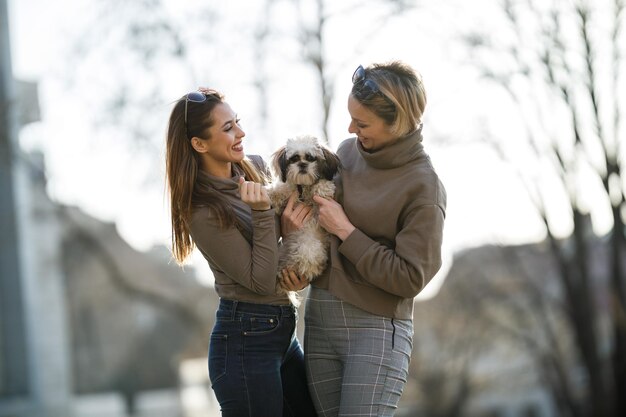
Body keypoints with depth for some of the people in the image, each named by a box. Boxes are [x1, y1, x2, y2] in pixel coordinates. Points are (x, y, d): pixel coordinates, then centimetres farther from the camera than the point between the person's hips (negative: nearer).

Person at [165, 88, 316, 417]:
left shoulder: (256, 167, 3)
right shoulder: (204, 213, -17)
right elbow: (261, 281, -17)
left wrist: (293, 223, -4)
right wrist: (262, 212, -25)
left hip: (284, 330, 8)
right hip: (245, 340, -8)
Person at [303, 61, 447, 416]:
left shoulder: (423, 187, -12)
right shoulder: (348, 151, 6)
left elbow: (409, 278, -14)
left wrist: (346, 231, -13)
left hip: (376, 328, -6)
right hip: (320, 319, 6)